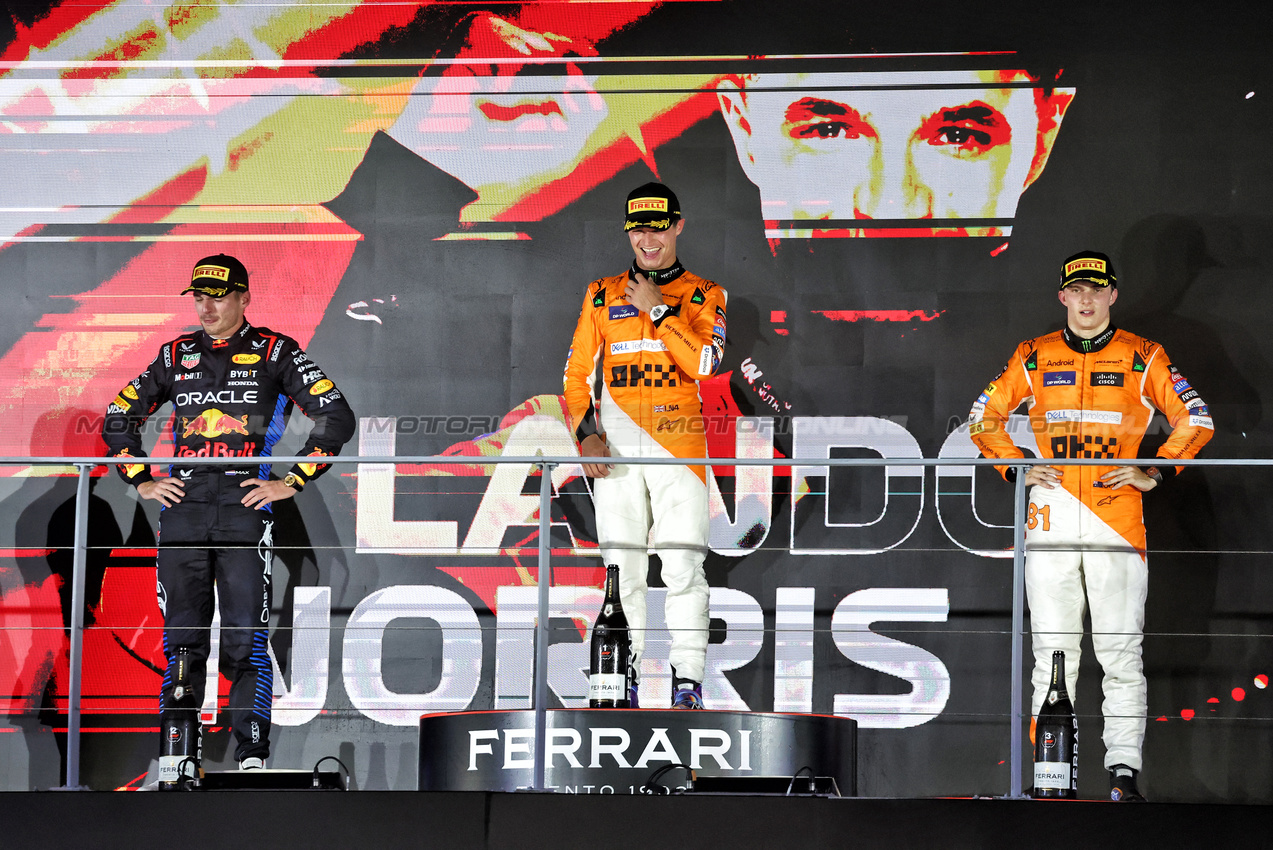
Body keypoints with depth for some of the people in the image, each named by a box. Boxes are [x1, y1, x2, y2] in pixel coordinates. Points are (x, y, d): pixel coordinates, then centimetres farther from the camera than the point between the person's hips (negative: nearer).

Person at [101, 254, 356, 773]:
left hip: (245, 511, -3)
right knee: (182, 641, 4)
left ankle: (252, 757, -4)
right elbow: (118, 418, 23)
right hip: (182, 509, 3)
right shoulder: (177, 355, 14)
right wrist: (140, 481, 12)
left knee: (246, 642, -7)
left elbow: (337, 418, -2)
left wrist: (292, 482, -5)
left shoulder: (275, 353, 3)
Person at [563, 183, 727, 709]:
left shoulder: (703, 295, 8)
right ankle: (623, 679, 7)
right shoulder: (602, 295, 15)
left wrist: (658, 310, -8)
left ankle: (688, 681, -8)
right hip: (614, 446, 2)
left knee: (682, 564, -10)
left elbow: (705, 363, -9)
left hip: (677, 441, -2)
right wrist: (585, 431, -2)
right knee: (621, 564, 1)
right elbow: (577, 371, 13)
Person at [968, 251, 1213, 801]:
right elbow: (983, 417, 19)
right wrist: (1017, 468, 6)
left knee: (1122, 652, -5)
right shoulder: (1034, 358, 11)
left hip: (1117, 517, -1)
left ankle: (1123, 772, -3)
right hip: (1051, 517, 1)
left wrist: (1154, 473, 0)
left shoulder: (1143, 358, 7)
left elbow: (1195, 419, 10)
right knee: (1052, 652, 1)